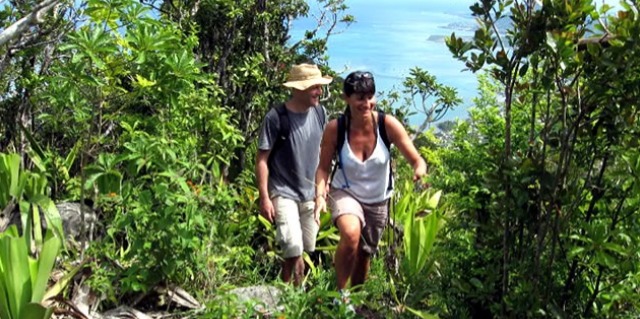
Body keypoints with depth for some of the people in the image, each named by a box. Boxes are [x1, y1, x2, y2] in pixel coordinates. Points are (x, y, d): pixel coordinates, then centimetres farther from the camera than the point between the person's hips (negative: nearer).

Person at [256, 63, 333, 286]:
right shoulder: (276, 117, -16)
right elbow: (262, 159, -12)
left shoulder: (320, 113, 0)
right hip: (284, 192, -5)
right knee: (294, 249, -12)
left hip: (310, 193, 6)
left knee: (308, 250, 13)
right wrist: (264, 198, -14)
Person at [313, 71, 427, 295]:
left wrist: (420, 171, -42)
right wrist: (320, 195, -26)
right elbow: (323, 168, -9)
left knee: (364, 255, 16)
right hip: (346, 193, -2)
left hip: (378, 200, 2)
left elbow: (417, 160, -19)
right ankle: (340, 292, -10)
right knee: (351, 234, -33)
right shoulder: (335, 128, -19)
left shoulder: (387, 124, -20)